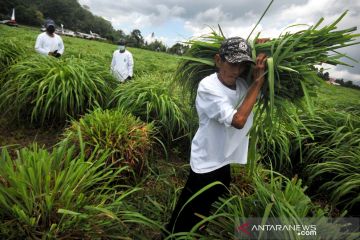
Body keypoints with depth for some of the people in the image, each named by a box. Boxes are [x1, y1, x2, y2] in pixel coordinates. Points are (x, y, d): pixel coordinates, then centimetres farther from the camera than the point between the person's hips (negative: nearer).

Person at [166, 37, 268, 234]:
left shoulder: (243, 83, -4)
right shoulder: (208, 87, -23)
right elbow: (238, 120, -30)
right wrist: (258, 81, -24)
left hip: (226, 162, 8)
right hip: (207, 166, -7)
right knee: (185, 223, 8)